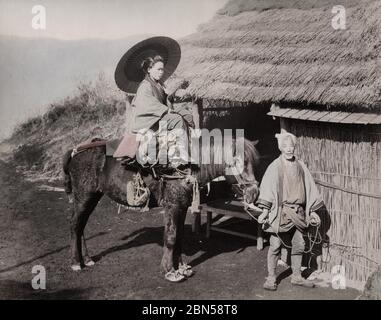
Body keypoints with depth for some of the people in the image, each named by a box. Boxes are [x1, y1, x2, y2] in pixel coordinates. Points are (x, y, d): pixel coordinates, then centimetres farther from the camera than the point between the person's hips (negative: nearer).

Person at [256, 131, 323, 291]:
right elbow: (267, 188, -9)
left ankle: (296, 276, 24)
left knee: (299, 245, 9)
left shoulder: (300, 166, 7)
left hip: (297, 213, 4)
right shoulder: (275, 167, -4)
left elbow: (309, 188, 13)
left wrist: (312, 211, 12)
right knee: (275, 245, -1)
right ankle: (271, 278, 12)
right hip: (280, 211, -4)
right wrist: (265, 210, -17)